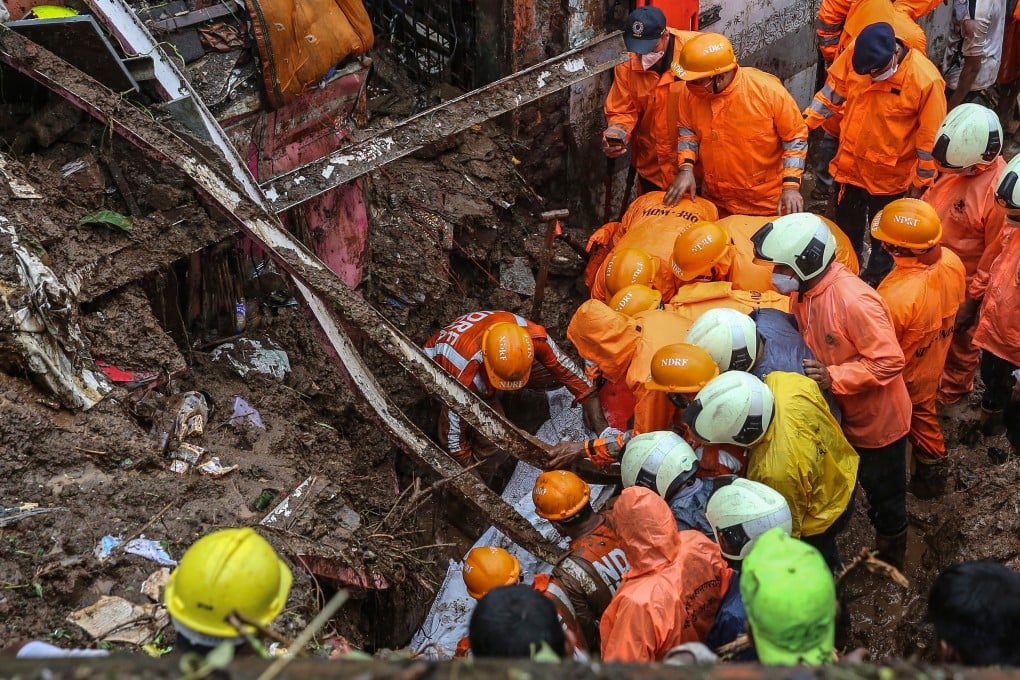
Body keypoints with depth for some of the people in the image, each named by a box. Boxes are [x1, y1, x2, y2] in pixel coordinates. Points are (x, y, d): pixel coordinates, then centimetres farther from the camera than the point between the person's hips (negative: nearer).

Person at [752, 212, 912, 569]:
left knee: (884, 492, 16)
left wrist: (833, 377, -35)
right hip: (839, 415, 7)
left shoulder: (854, 302, -34)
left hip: (877, 419, -7)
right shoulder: (803, 289, -9)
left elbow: (890, 361, -32)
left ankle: (891, 556, 40)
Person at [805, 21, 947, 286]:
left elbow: (930, 139, -18)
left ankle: (874, 282, 45)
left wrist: (920, 182, -9)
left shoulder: (926, 80, -29)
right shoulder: (854, 55, -18)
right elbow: (833, 90, 1)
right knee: (846, 228, 26)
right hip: (850, 164, 4)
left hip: (891, 175, -4)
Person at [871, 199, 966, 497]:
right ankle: (933, 469, 54)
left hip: (901, 376, -6)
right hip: (932, 361, 6)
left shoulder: (897, 296, -46)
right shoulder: (952, 262, -23)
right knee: (922, 410, 32)